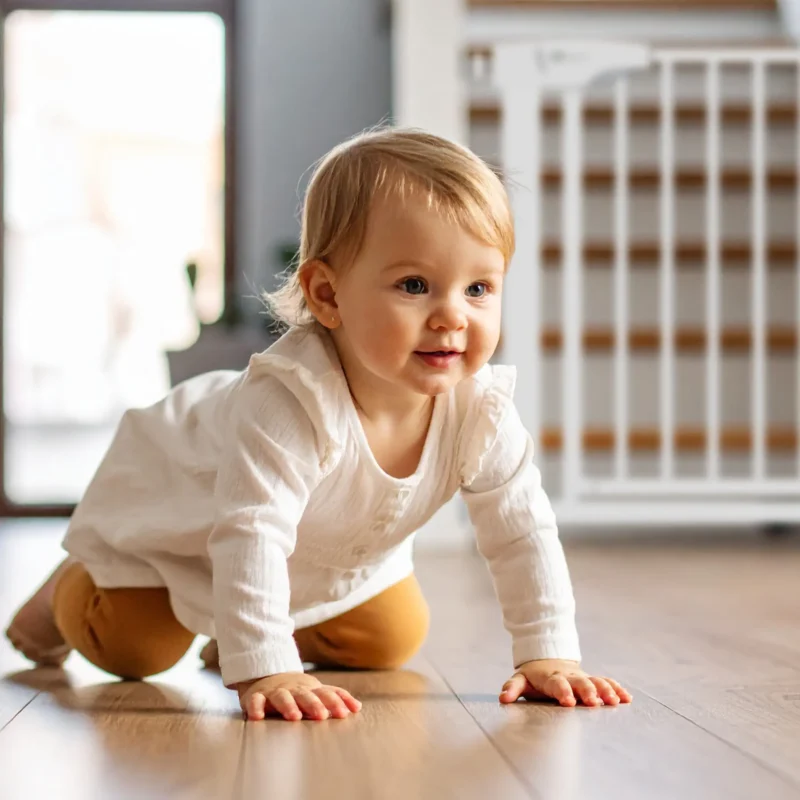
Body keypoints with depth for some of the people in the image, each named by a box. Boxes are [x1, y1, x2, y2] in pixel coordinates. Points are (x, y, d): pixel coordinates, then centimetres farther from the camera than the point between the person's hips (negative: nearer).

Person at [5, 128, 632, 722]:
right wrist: (264, 669, -56)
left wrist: (548, 655, -29)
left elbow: (523, 532, -23)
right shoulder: (290, 402, -48)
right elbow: (251, 535, -50)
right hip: (178, 504, -5)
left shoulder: (481, 408, -29)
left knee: (391, 640, 6)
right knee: (129, 648, -5)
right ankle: (75, 591, 29)